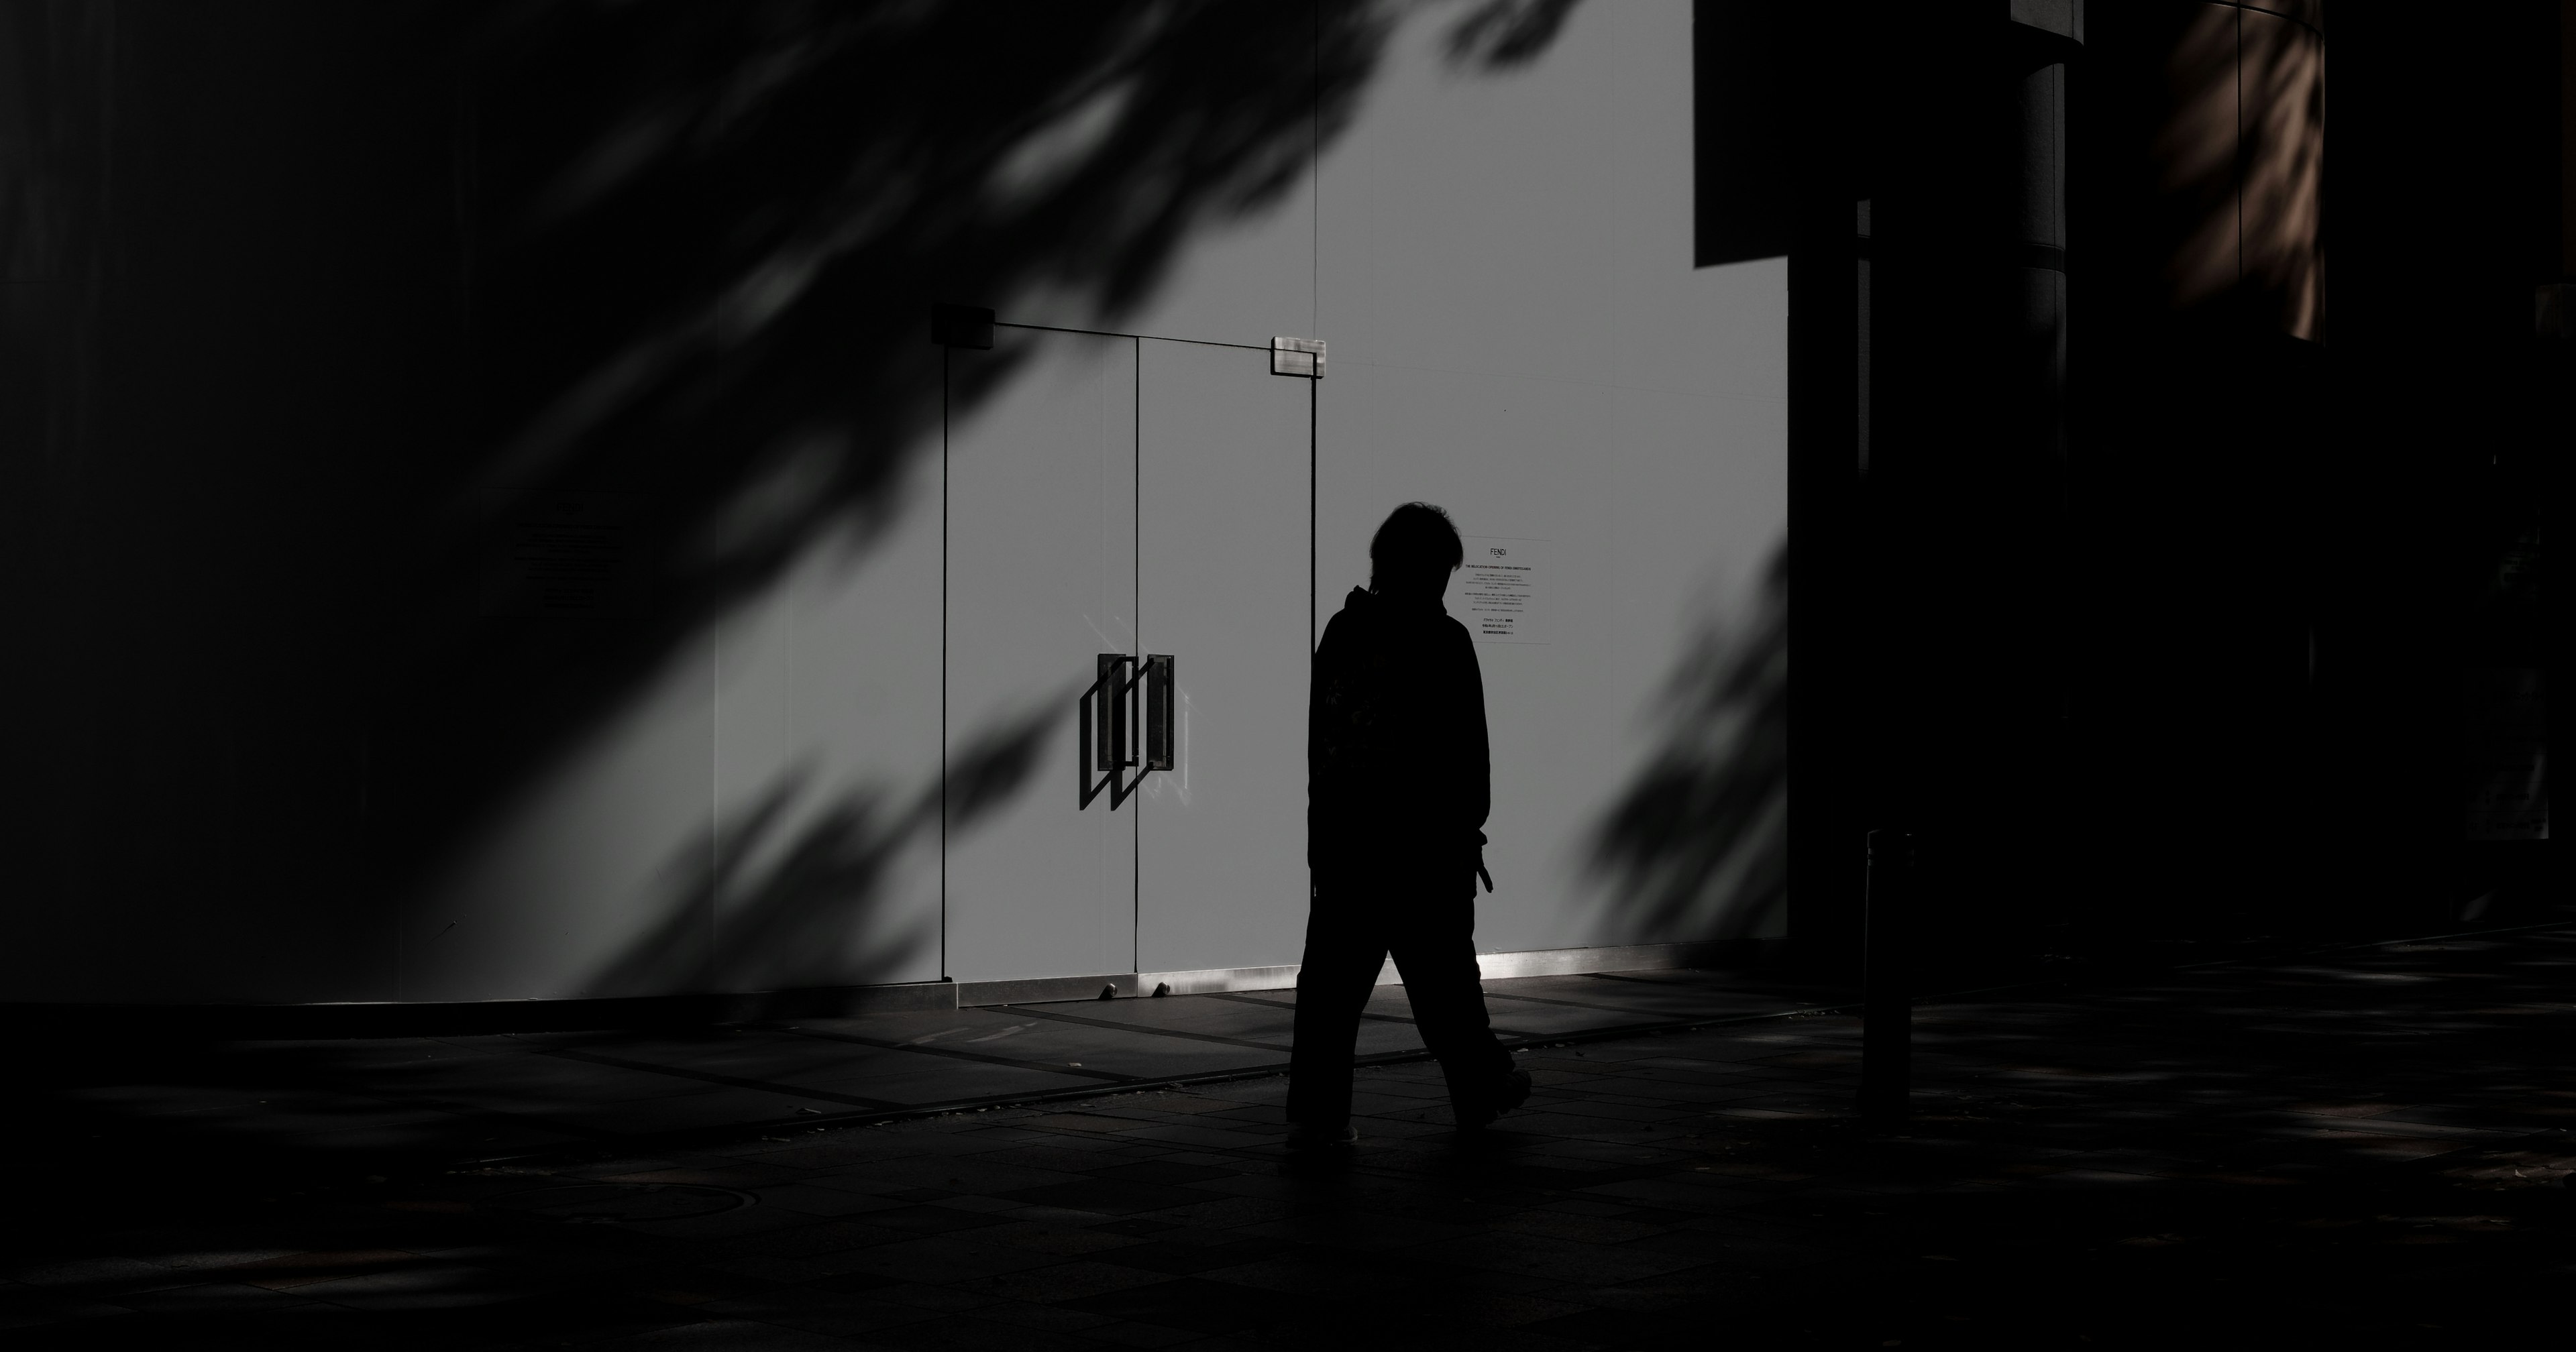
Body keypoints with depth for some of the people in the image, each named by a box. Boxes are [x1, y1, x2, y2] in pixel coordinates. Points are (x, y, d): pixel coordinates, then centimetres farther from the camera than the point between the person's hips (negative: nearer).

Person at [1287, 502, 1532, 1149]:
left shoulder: (1341, 631, 7)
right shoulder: (1443, 640, -9)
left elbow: (1317, 737, 11)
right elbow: (1467, 747, -8)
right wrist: (1470, 827, 3)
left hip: (1342, 829, 4)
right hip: (1424, 833, -4)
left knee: (1333, 973, 0)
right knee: (1442, 972, 10)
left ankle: (1315, 1108, -7)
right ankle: (1479, 1090, 26)